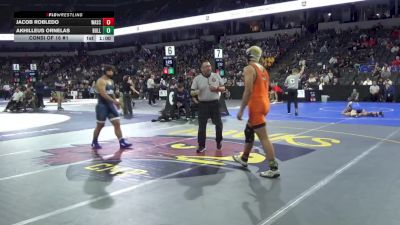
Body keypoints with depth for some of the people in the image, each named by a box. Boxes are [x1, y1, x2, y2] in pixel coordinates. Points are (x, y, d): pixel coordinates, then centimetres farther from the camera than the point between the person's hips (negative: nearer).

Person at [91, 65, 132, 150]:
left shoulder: (111, 81, 14)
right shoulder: (101, 81, -13)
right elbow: (103, 94, -24)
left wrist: (115, 102, 16)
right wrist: (114, 101, -29)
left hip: (110, 105, 8)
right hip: (102, 105, -7)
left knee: (117, 123, -1)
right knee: (100, 125, 3)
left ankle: (122, 143, -1)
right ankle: (94, 143, 20)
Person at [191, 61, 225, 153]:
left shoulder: (216, 76, 2)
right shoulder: (197, 78, -3)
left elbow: (223, 88, 7)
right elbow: (192, 92, -2)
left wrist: (217, 88, -13)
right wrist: (196, 92, -25)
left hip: (214, 103, 2)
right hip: (203, 104, -1)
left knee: (218, 123, 8)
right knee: (202, 126, 1)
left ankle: (219, 141, 32)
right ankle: (201, 146, 11)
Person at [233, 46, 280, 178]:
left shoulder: (249, 68, -11)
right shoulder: (263, 69, 16)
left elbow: (248, 91, -20)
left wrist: (241, 110, -17)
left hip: (256, 106, -9)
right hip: (264, 103, 10)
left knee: (263, 138, -7)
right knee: (248, 131, 23)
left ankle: (274, 169, -5)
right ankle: (244, 158, 37)